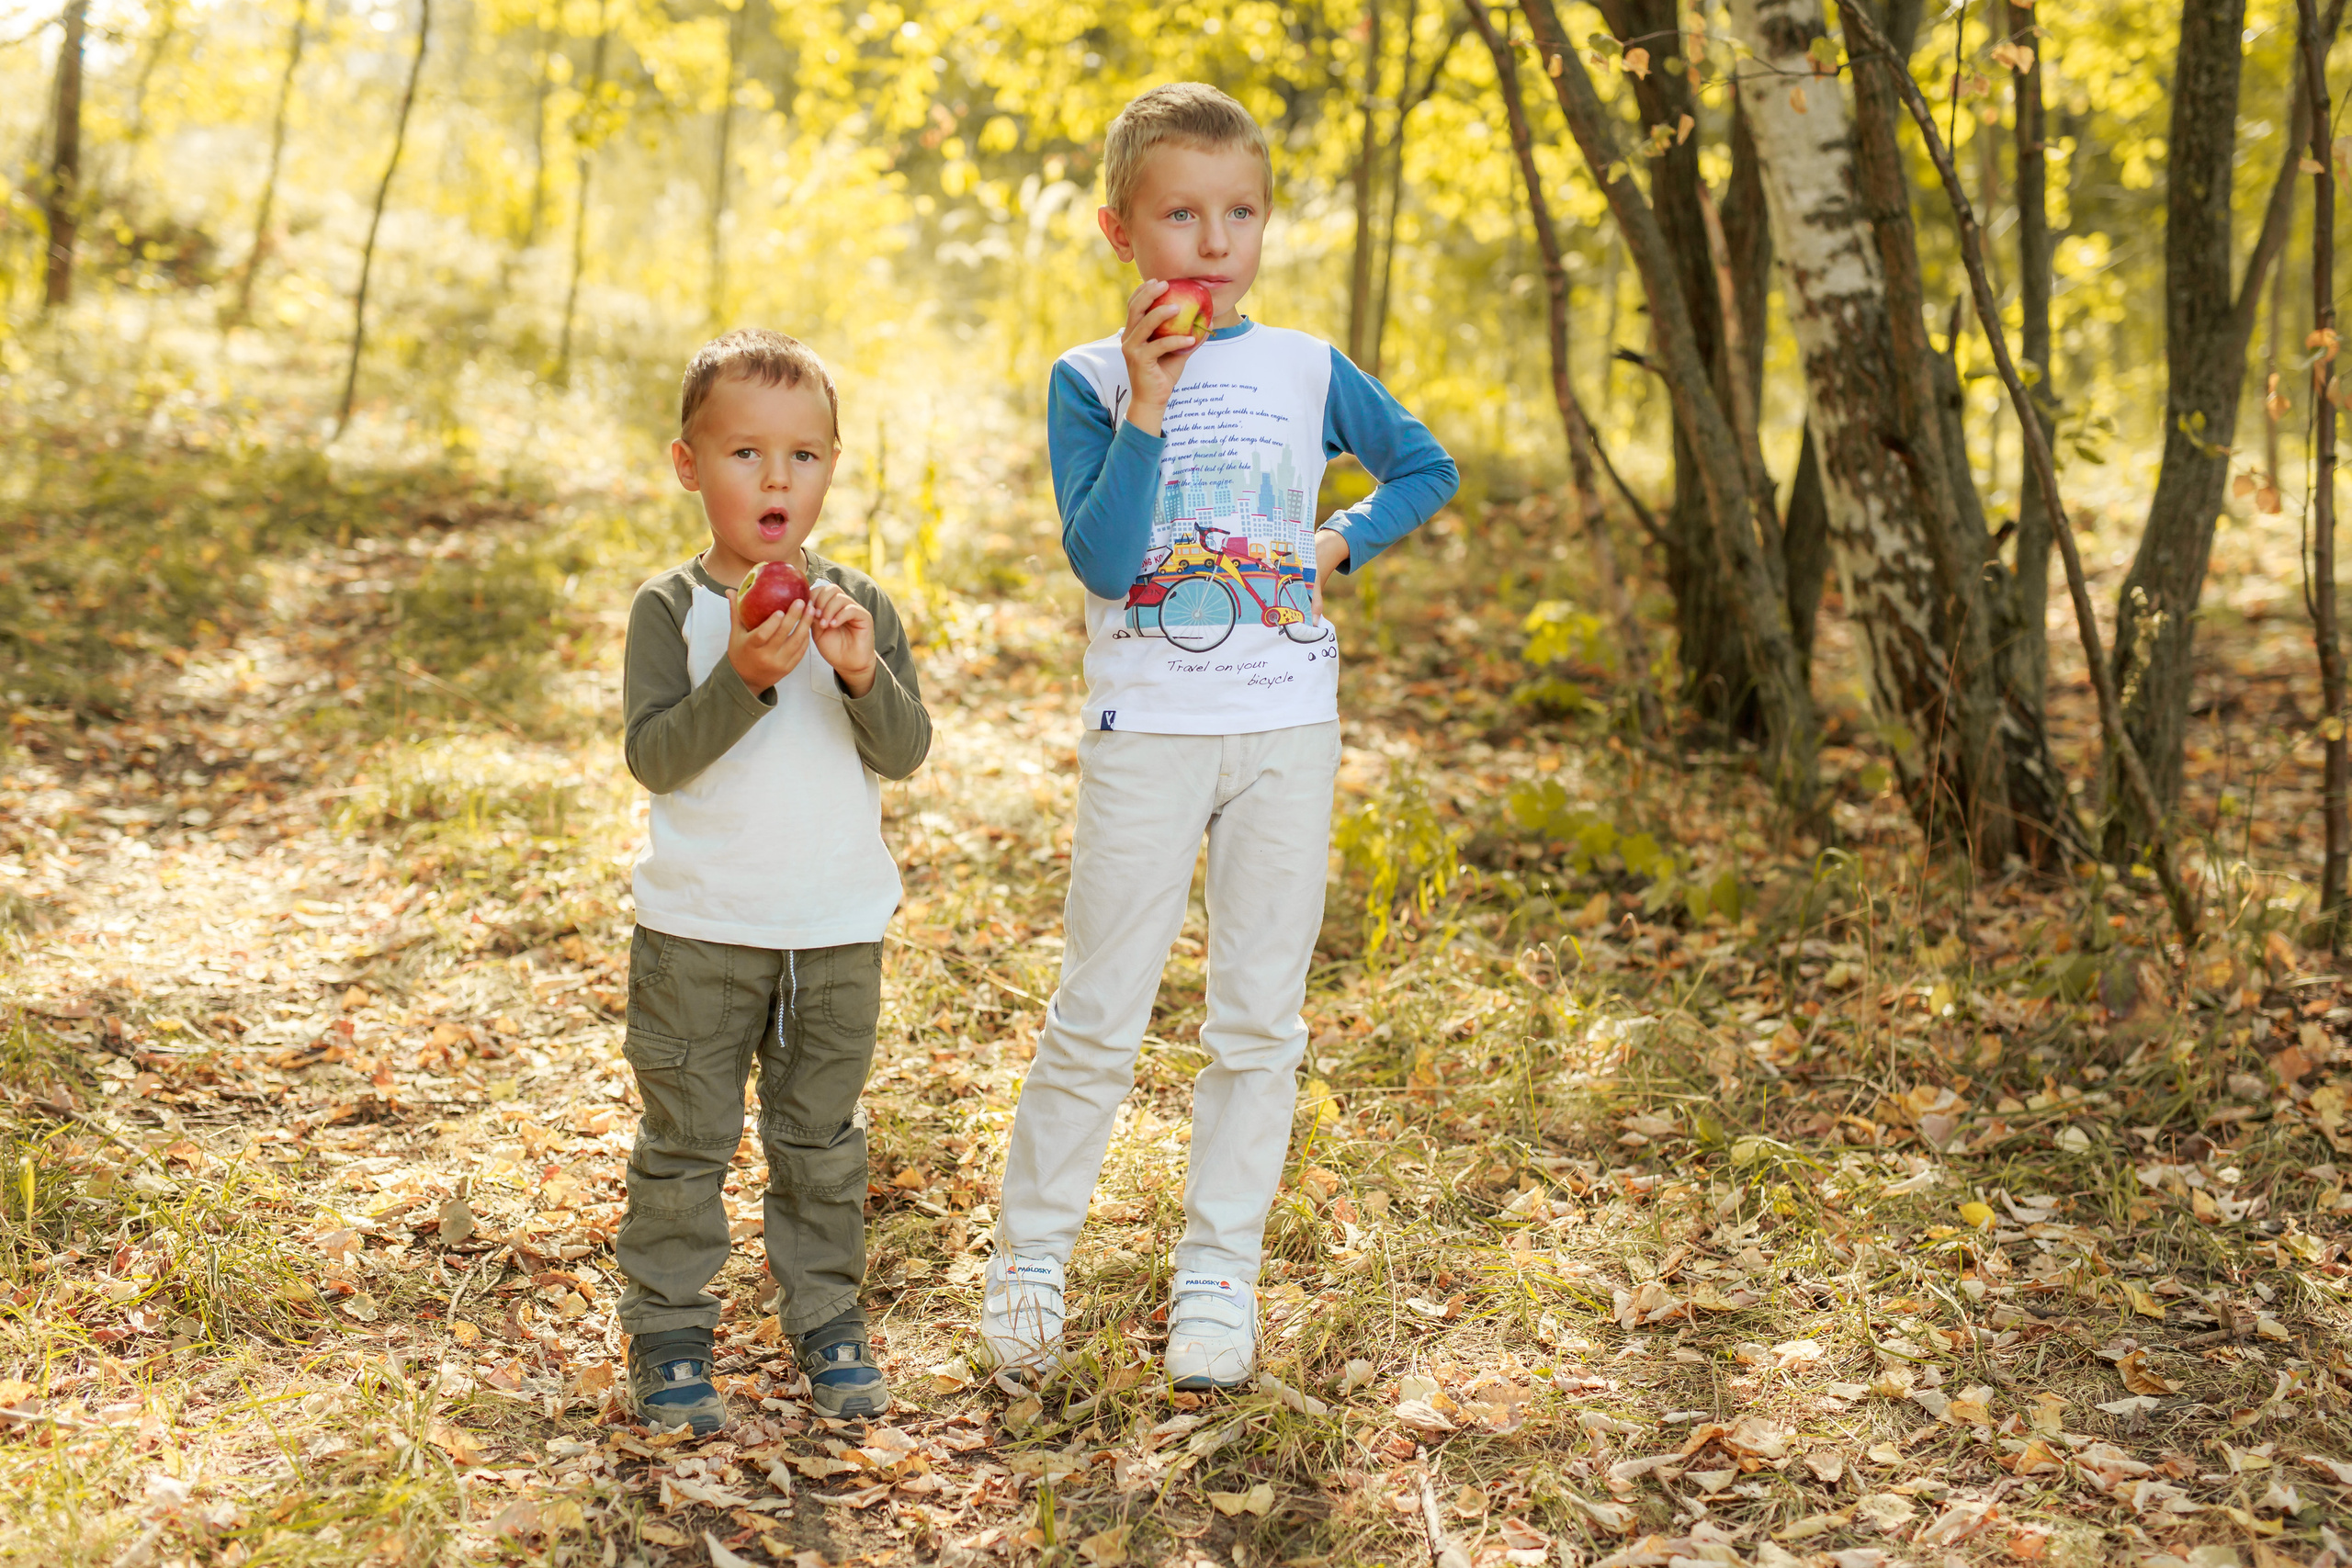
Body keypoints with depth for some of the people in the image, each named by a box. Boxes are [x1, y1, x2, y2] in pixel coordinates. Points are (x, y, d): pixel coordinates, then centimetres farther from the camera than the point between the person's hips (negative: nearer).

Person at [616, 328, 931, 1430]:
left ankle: (827, 1319, 26)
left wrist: (862, 674, -24)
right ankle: (669, 1335, 17)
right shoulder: (670, 610, -6)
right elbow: (653, 756, -16)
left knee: (821, 1141, 13)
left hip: (838, 931, 2)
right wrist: (744, 679, -29)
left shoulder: (861, 608, 2)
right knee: (685, 1140, 5)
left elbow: (905, 754, -6)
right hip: (698, 932, -2)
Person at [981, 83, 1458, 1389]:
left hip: (1286, 726, 3)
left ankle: (1218, 1276, 18)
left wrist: (1346, 540, 3)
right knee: (1098, 1013, 0)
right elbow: (1101, 560, -13)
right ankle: (1028, 1259, 17)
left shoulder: (1307, 371, 5)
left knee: (1259, 1015, 6)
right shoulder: (1089, 380, -1)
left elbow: (1426, 467, 20)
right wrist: (1146, 406, -20)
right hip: (1145, 729, -2)